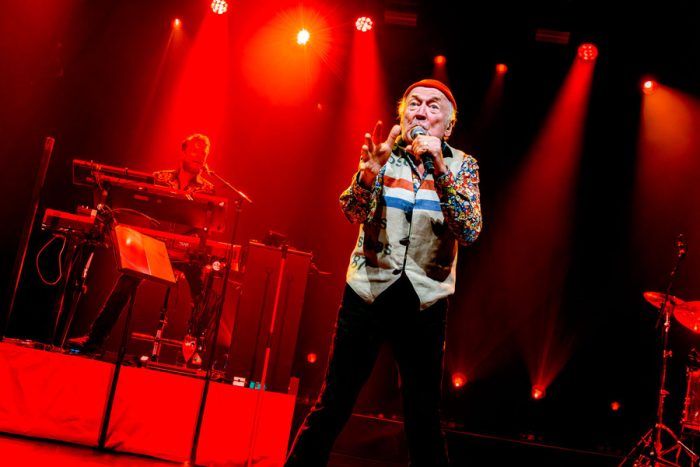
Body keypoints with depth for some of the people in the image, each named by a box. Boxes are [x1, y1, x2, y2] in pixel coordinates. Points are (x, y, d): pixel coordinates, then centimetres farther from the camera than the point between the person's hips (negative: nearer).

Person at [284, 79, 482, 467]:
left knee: (424, 418, 6)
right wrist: (371, 169, -29)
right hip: (368, 289, 0)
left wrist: (437, 168, -21)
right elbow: (353, 213, -10)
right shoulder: (383, 153, 4)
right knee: (333, 405, -1)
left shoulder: (462, 165, 2)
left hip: (426, 300, 1)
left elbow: (469, 232, -12)